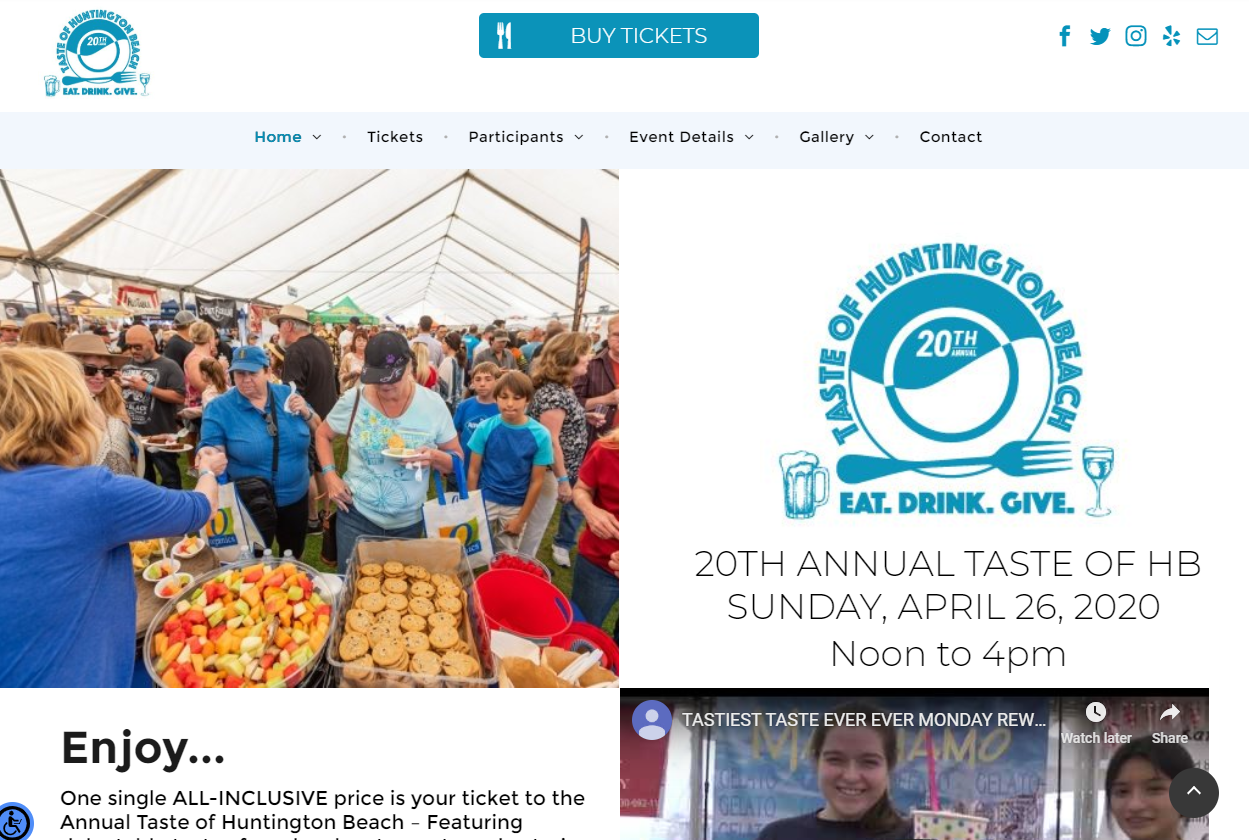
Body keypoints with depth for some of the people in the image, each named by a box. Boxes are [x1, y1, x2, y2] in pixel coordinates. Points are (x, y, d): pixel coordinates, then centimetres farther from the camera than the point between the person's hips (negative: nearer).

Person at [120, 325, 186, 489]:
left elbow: (179, 397, -19)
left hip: (160, 435, -6)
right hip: (133, 434, 6)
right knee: (142, 477, 18)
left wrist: (147, 388, -22)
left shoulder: (168, 366, -10)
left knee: (169, 477, 3)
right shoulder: (127, 365, 9)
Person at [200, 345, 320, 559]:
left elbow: (318, 432, 6)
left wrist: (306, 413, -14)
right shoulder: (220, 408, -10)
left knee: (293, 560, 21)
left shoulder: (287, 395, -2)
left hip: (296, 497, 3)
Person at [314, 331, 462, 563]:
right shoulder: (353, 399, -9)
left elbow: (457, 460, -2)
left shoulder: (433, 405, -9)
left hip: (409, 522, 1)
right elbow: (323, 435, 8)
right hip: (357, 515, -1)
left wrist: (435, 457, -23)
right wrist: (330, 476, -6)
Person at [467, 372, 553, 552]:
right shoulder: (485, 429, -12)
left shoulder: (540, 435, -13)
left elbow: (536, 482, -7)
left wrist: (521, 519, -5)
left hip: (516, 507, 0)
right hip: (485, 501, 0)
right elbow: (474, 471, -3)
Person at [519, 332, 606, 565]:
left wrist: (585, 418, 12)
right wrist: (562, 479, -24)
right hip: (551, 471, -10)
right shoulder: (553, 393, -24)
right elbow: (550, 440, -26)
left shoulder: (562, 387, 7)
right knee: (537, 524, 4)